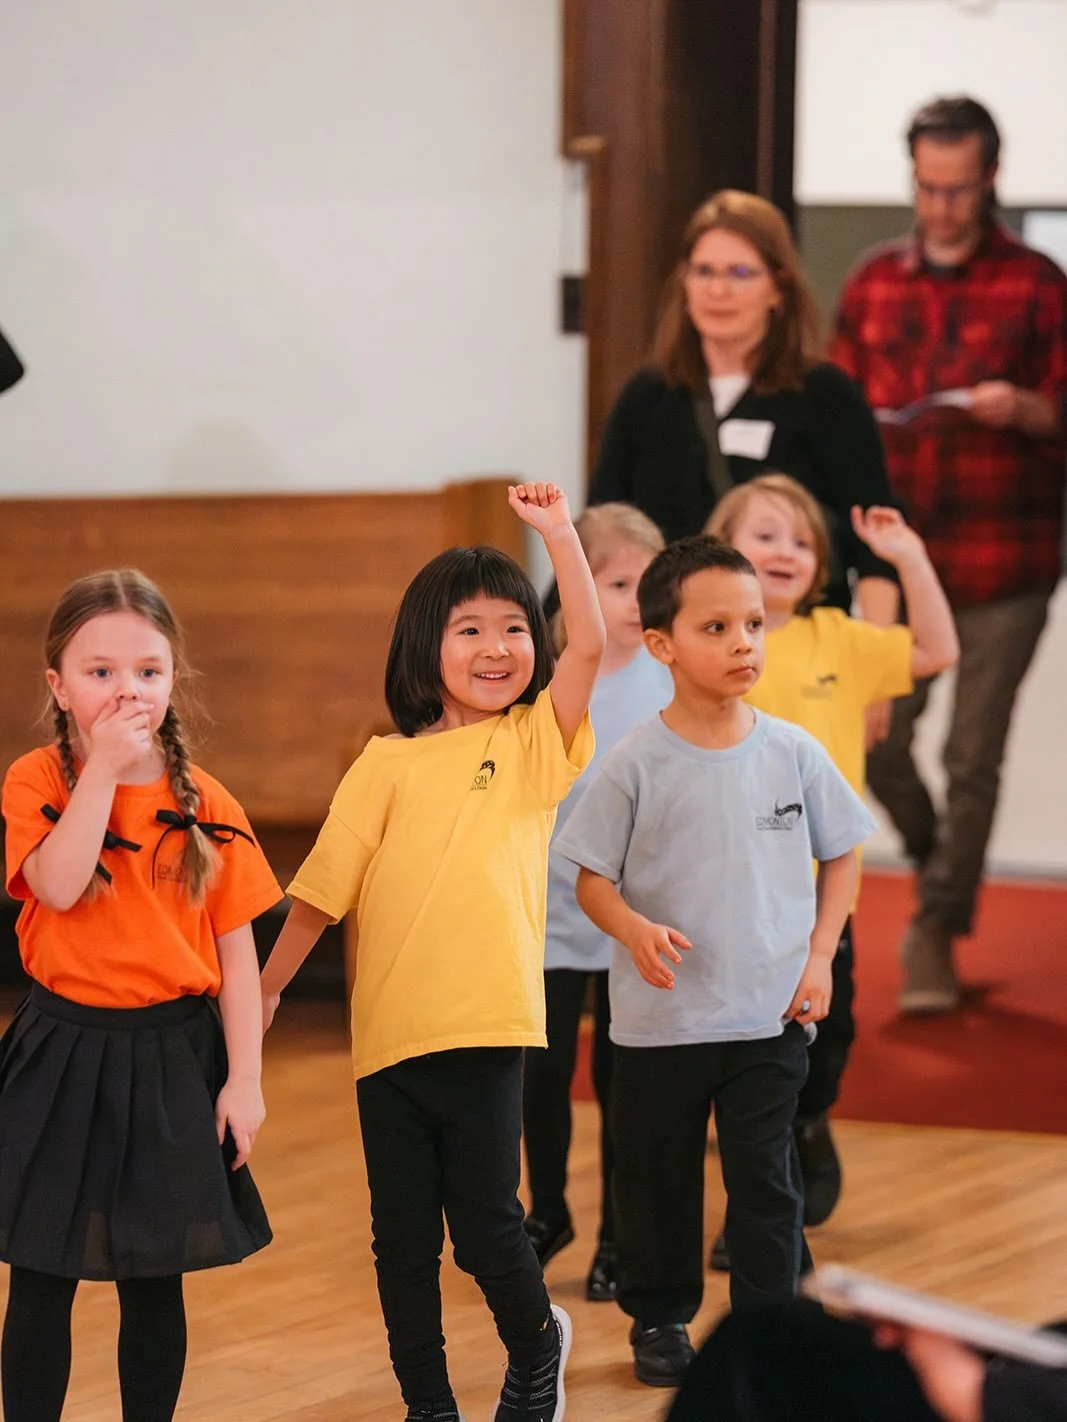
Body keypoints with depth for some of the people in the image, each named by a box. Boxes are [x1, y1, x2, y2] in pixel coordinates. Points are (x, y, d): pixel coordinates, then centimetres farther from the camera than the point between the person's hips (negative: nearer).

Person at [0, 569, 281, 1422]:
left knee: (155, 1281, 10)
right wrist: (104, 768, -20)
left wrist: (244, 1079, -4)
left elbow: (237, 951, 1)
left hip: (176, 1060, 1)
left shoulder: (206, 806, -1)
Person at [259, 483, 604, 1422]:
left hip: (484, 1028, -2)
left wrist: (558, 532, -12)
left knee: (486, 1225, 1)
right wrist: (265, 990, 7)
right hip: (388, 1029, 2)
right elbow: (323, 886, 8)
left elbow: (589, 647, -10)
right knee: (403, 1239, 8)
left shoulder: (535, 740, 5)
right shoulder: (389, 763, 6)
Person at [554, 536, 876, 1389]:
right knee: (657, 1180, 13)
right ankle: (660, 1317, 31)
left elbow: (840, 854, 9)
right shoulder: (638, 764, -9)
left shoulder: (793, 753, -3)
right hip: (661, 1021, -1)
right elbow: (592, 878, -4)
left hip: (771, 1019, 1)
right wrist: (635, 931, -23)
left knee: (766, 1183, 2)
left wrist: (819, 957, 0)